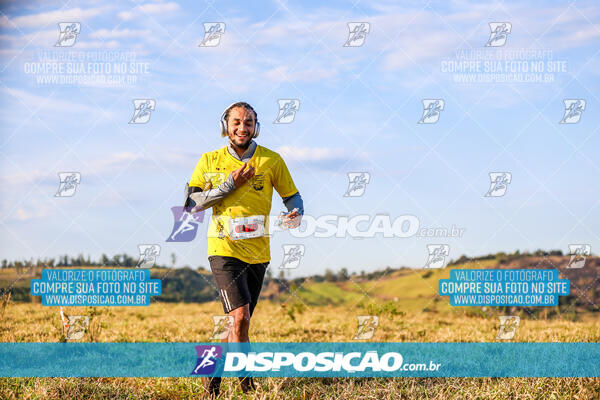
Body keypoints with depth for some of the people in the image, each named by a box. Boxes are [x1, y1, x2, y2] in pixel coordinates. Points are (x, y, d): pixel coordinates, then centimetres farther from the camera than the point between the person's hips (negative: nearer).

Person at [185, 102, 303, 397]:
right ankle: (246, 382, -1)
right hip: (224, 250, -3)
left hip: (258, 253, 3)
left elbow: (292, 196, 10)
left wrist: (296, 214, -14)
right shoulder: (210, 161, 2)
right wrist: (229, 186, -12)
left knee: (241, 322, 11)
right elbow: (191, 204, -2)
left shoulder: (271, 161, 3)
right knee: (240, 318, -17)